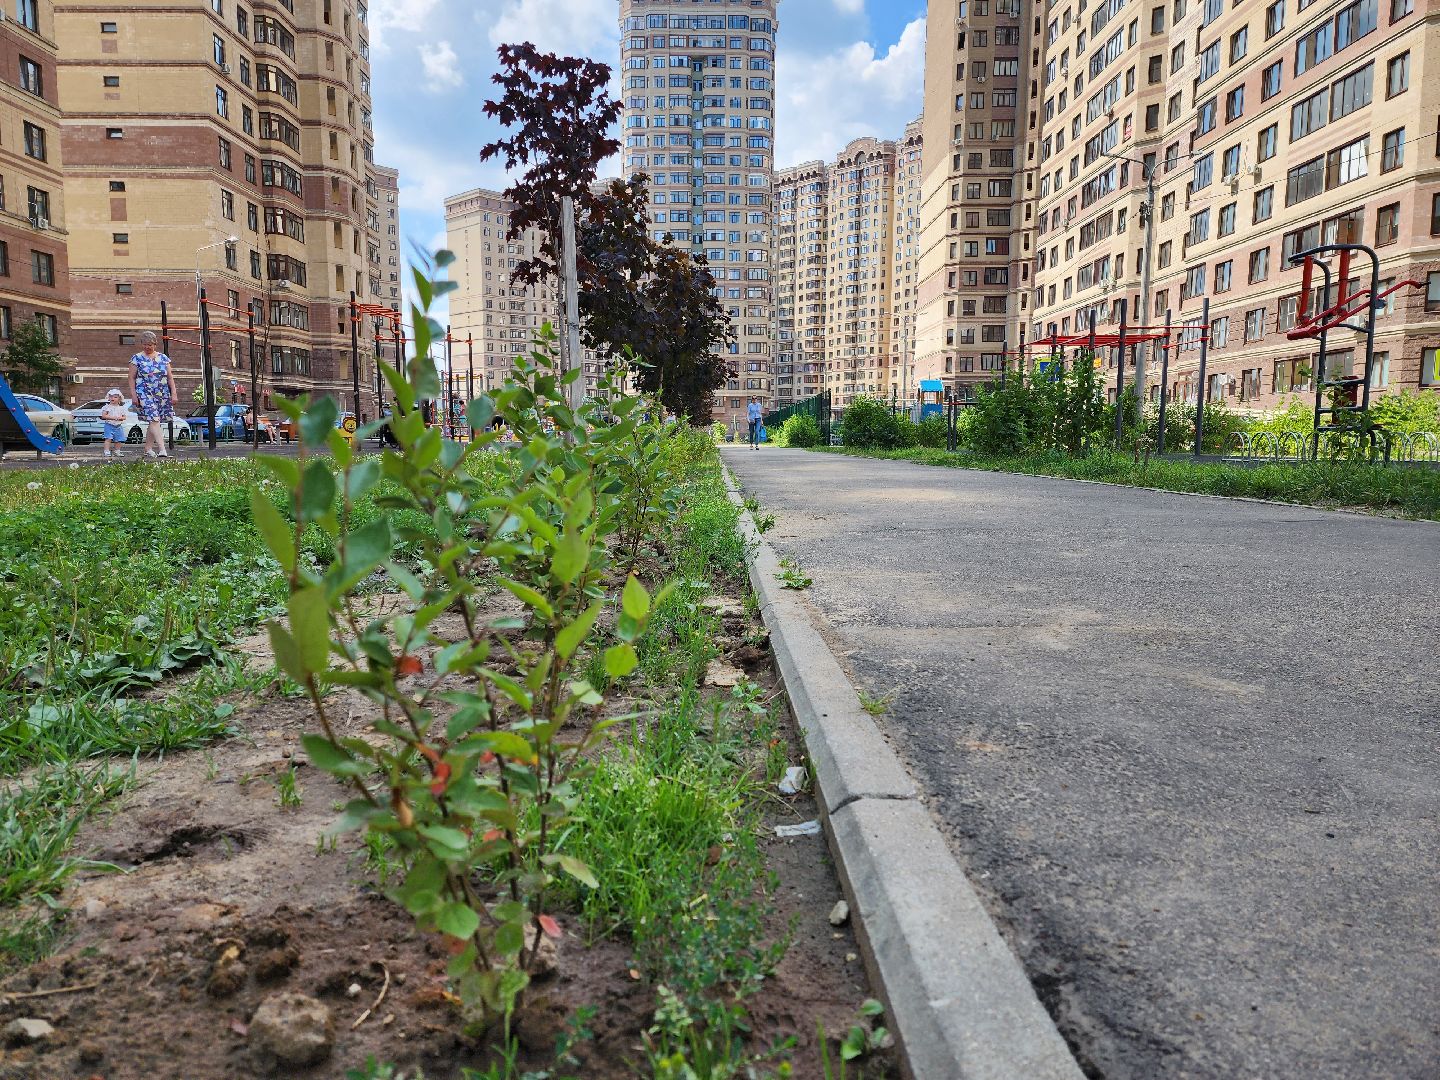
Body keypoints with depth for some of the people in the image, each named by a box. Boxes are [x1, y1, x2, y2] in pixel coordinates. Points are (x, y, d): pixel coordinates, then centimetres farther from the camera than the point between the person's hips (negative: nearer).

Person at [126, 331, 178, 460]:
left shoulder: (163, 357, 12)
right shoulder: (137, 358, 3)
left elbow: (170, 377, 13)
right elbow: (132, 378, 3)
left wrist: (173, 393, 6)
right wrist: (133, 395, -4)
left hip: (162, 395, 4)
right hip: (145, 394, -4)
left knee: (152, 423, 8)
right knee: (154, 420, -16)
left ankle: (148, 448, 20)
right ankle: (162, 450, -26)